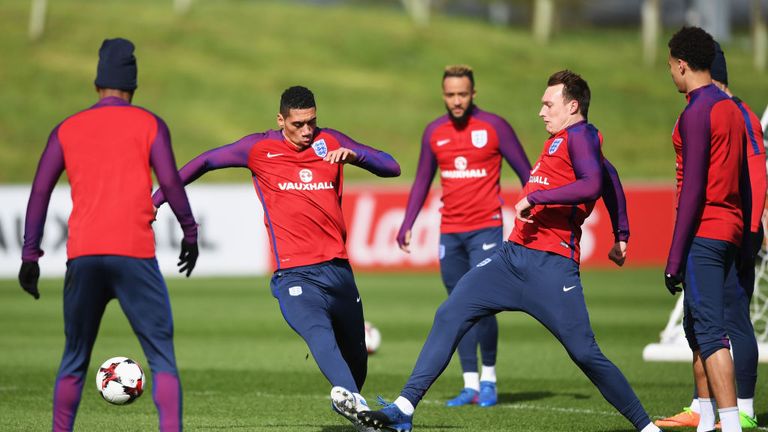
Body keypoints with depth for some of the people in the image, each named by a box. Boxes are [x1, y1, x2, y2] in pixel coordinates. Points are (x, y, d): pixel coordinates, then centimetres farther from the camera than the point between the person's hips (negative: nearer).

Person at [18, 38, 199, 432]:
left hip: (82, 256, 3)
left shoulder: (67, 129, 15)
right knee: (162, 356, -1)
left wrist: (30, 255, 13)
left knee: (74, 359, 15)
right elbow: (170, 182, -3)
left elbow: (40, 191, 11)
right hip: (134, 253, -3)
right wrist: (190, 233, 8)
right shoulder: (149, 124, 7)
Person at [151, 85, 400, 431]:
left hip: (338, 269, 5)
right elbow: (204, 162, 15)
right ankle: (352, 402, -53)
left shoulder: (331, 142, 11)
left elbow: (392, 168, 10)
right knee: (319, 334, -31)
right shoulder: (260, 149, 4)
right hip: (295, 275, -5)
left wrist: (353, 154, -10)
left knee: (356, 358, 9)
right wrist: (157, 199, 15)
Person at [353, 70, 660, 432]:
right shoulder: (559, 140, 21)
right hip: (512, 254, 9)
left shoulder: (580, 135, -7)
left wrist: (535, 198, -22)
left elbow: (593, 184, -25)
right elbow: (607, 175, 34)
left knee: (585, 354, -8)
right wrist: (621, 235, 37)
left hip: (551, 266, -9)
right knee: (450, 316, -3)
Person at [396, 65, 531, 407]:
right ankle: (470, 385, 8)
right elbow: (422, 182, 17)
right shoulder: (434, 132, 8)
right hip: (450, 233, 4)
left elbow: (524, 171, 1)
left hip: (485, 229, -4)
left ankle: (489, 378, 3)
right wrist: (407, 225, 9)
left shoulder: (494, 126, -4)